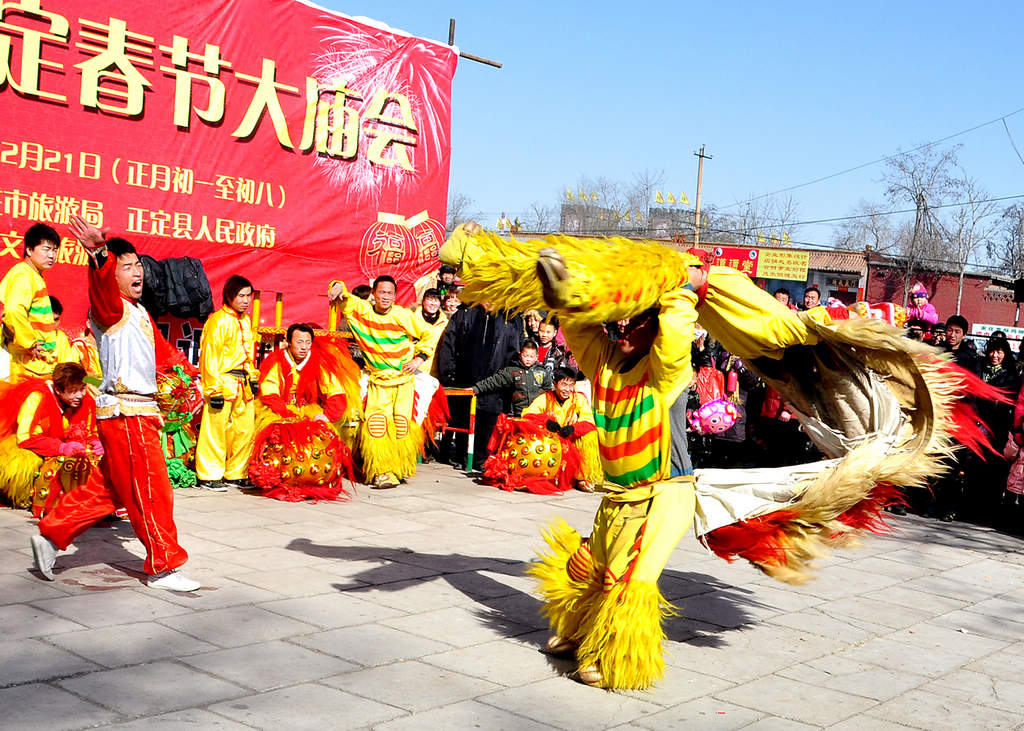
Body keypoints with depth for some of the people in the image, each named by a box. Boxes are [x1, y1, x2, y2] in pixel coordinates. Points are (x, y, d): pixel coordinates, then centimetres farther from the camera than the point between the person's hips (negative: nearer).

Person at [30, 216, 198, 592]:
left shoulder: (140, 313, 19)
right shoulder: (110, 307, -10)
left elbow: (162, 352, 29)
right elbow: (102, 285, -33)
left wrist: (189, 374, 30)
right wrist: (100, 254, -52)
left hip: (140, 410, 9)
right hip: (125, 411, -9)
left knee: (108, 489, 17)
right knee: (151, 490, -3)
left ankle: (52, 534, 25)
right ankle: (164, 566, 6)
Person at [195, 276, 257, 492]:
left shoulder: (245, 321, 15)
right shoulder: (218, 321, -10)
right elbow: (210, 357, -13)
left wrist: (253, 378, 19)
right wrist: (214, 389, -16)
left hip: (243, 384, 8)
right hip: (223, 382, -8)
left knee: (246, 430, 9)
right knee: (215, 431, -3)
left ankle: (235, 475, 19)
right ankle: (209, 477, 4)